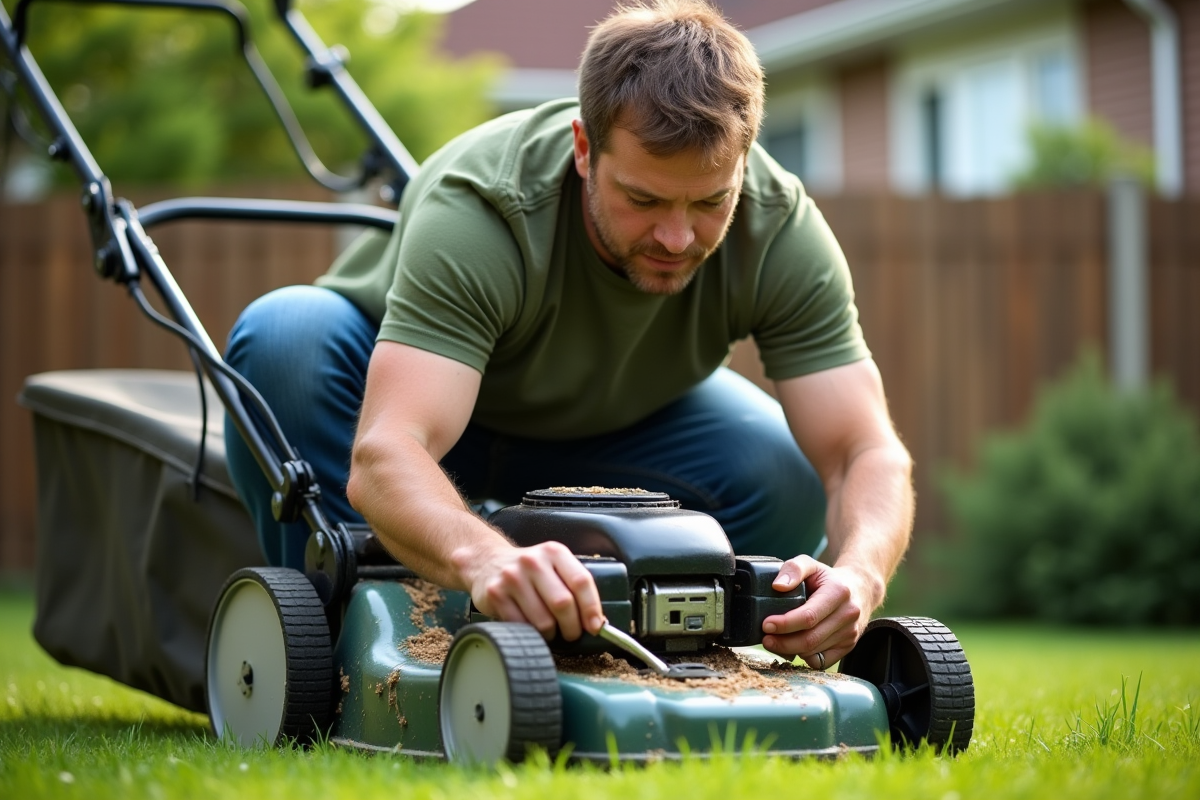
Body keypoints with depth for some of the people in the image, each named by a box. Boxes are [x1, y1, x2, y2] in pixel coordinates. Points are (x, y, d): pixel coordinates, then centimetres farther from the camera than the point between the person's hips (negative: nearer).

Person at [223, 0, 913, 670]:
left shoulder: (781, 228, -28)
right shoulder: (478, 208, -39)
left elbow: (867, 453, -31)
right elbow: (383, 457, -50)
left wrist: (858, 574, -53)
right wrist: (484, 558, -71)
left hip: (609, 428, 2)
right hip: (414, 392, -2)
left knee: (788, 483, -27)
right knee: (286, 332, -35)